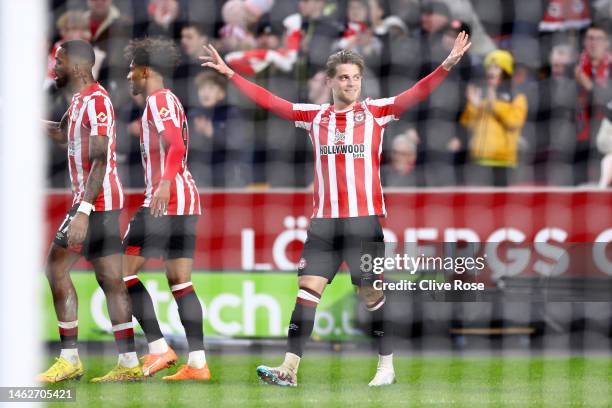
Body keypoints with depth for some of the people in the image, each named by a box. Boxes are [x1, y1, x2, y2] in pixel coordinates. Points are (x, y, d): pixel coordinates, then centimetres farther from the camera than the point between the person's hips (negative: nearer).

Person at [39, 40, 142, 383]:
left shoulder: (96, 101, -15)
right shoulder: (80, 100, 16)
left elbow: (100, 161, -23)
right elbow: (63, 134, 37)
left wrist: (83, 211, -29)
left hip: (95, 201, -10)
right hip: (106, 202, 10)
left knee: (57, 267, -6)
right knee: (111, 280, 7)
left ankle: (69, 360, -5)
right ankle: (130, 364, 5)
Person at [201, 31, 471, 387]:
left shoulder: (377, 112, 3)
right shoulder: (314, 116, 9)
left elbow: (417, 94, -6)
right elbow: (269, 101, 12)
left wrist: (447, 65, -19)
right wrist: (230, 73, 10)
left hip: (365, 220, -2)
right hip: (324, 221, 2)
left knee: (372, 294, 1)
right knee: (307, 290, -3)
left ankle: (387, 366, 13)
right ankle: (290, 368, -3)